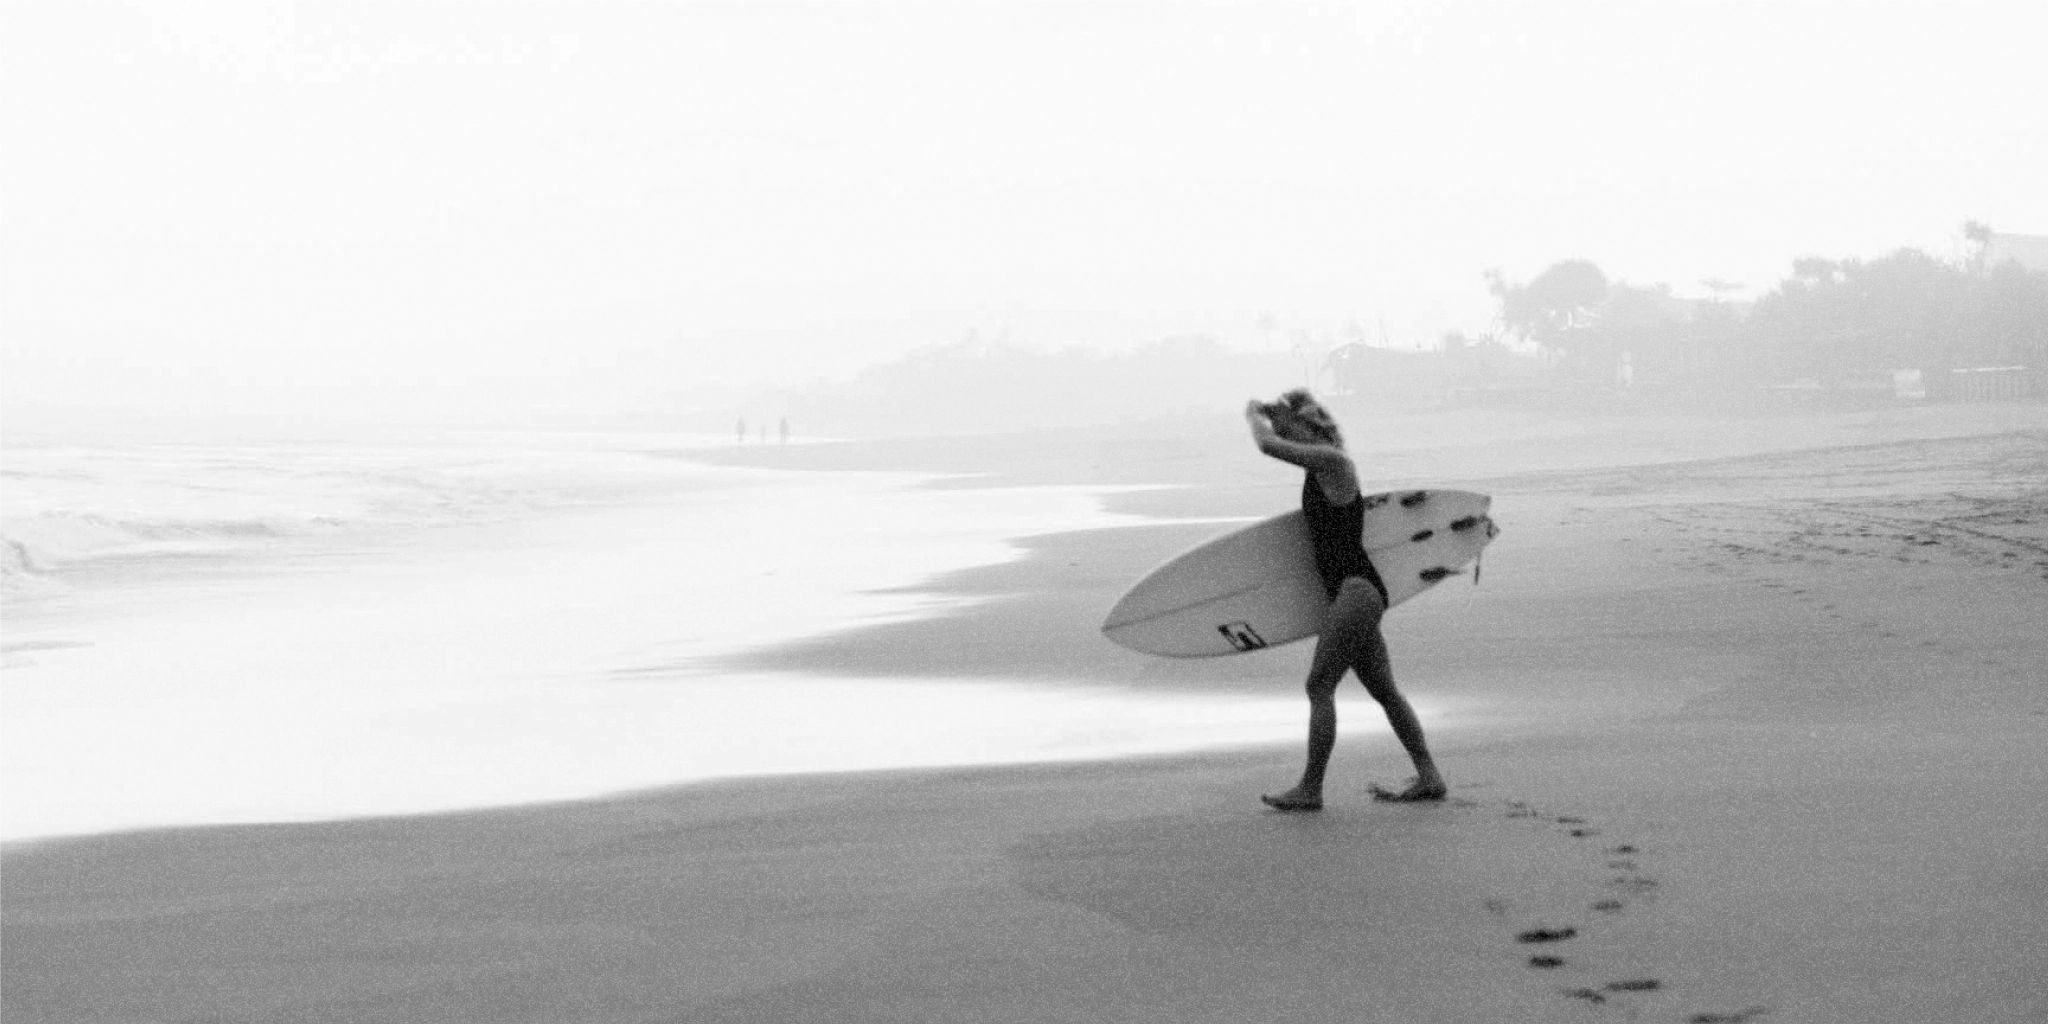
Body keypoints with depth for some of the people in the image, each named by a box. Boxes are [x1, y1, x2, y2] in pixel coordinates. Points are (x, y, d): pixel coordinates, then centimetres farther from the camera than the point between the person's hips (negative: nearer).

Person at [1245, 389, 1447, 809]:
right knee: (1384, 691, 13)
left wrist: (1253, 414, -1)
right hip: (1356, 592, 11)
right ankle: (1429, 777, 16)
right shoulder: (1318, 468, 16)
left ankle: (1310, 789, -6)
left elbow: (1268, 445, -18)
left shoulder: (1331, 460, -12)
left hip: (1356, 589, -11)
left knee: (1320, 686, -9)